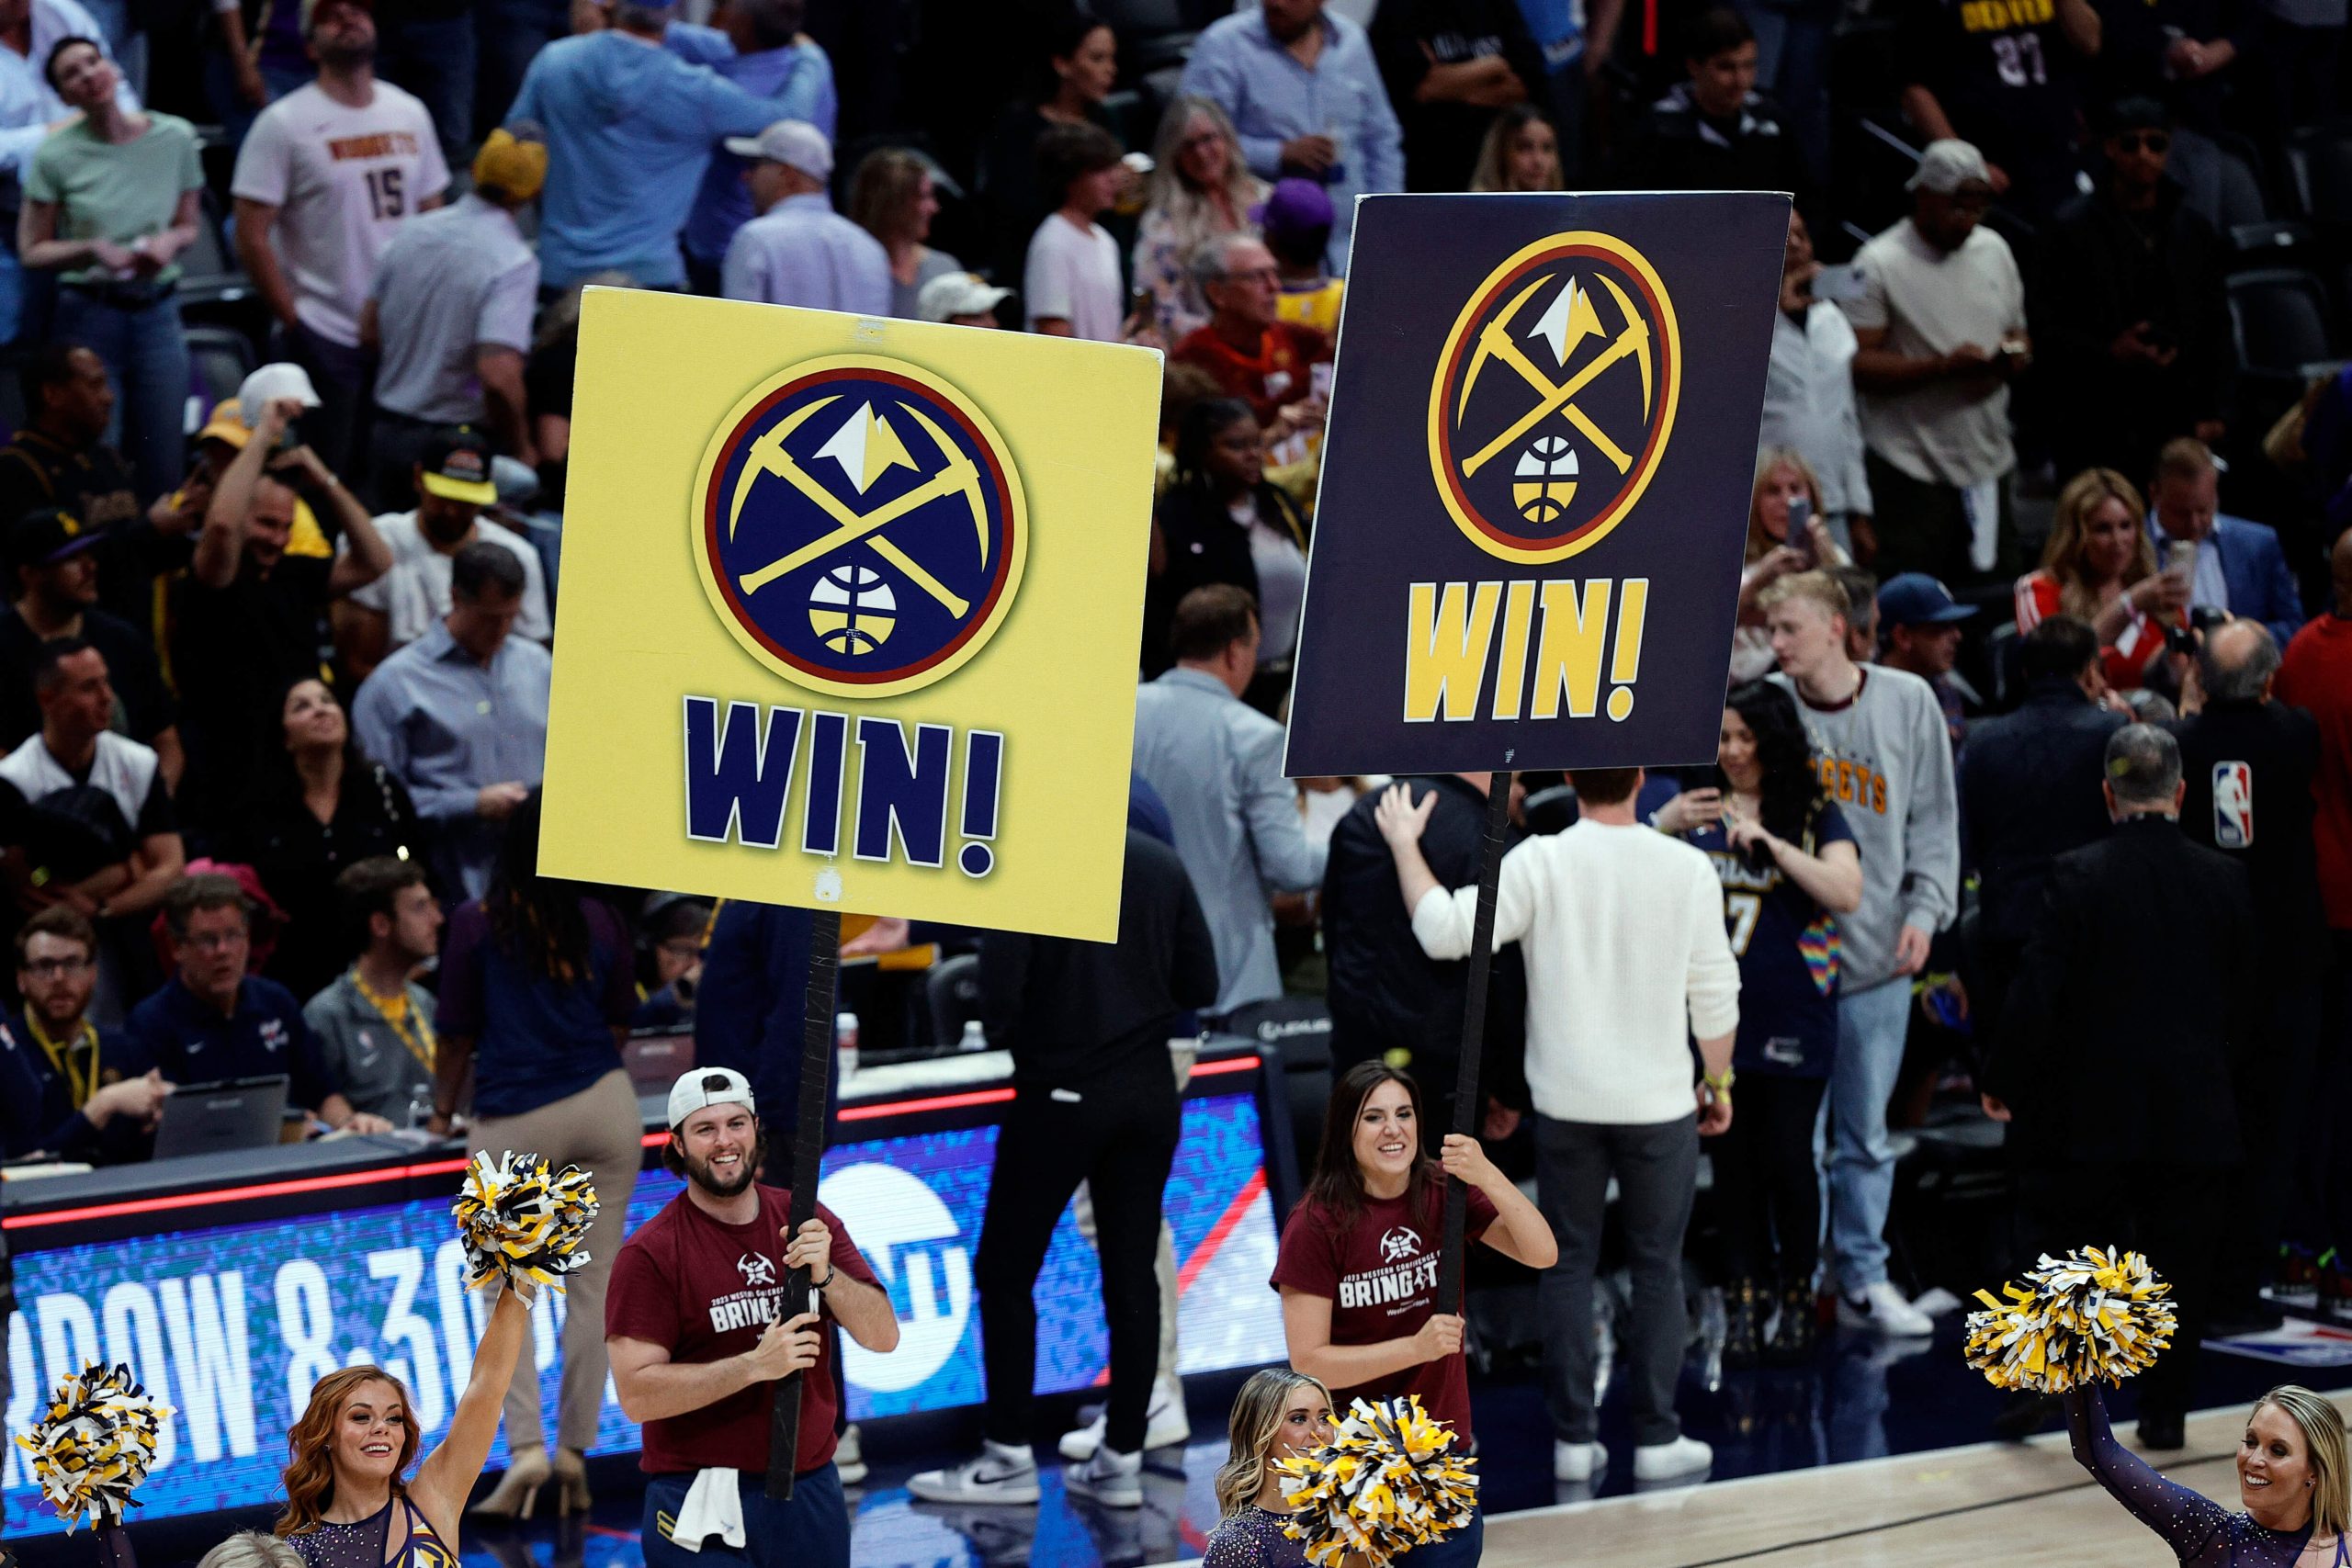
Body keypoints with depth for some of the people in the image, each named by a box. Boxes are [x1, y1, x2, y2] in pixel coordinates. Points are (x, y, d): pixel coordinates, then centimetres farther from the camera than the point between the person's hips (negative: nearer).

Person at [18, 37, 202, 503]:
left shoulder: (175, 138, -1)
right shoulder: (57, 156, -8)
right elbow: (32, 251, -2)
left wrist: (170, 241, -11)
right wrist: (92, 250, -18)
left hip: (158, 312, 2)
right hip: (90, 316, -2)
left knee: (164, 472, 5)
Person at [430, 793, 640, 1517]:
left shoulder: (476, 924, -3)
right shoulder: (600, 922, 5)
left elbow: (456, 1036, 2)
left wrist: (442, 1109, 19)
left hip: (513, 1124, -2)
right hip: (603, 1105, 2)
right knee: (593, 1282, 7)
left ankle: (526, 1446, -13)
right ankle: (575, 1449, 6)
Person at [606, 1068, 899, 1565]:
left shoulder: (807, 1222, 7)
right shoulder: (649, 1254, -7)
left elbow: (883, 1336, 3)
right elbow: (637, 1395, -15)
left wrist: (825, 1275, -16)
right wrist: (755, 1365, -23)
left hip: (811, 1494, 5)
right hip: (702, 1504, -5)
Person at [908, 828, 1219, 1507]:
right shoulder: (1162, 864, 2)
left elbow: (999, 992, -16)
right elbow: (1200, 985, 4)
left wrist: (1015, 1040, 5)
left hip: (1061, 1093, -5)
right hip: (1148, 1091, 5)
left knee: (1005, 1271, 6)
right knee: (1132, 1272, 8)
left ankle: (1008, 1456, 6)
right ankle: (1122, 1459, 9)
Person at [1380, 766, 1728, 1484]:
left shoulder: (1539, 862, -10)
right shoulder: (1686, 868, -5)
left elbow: (1446, 931, -16)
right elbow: (1715, 991, 1)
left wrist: (1406, 847, -3)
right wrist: (1718, 1081, 15)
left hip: (1566, 1100, 0)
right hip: (1660, 1100, 0)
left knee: (1567, 1265, 9)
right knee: (1658, 1268, 8)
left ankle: (1573, 1437, 8)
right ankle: (1657, 1436, 8)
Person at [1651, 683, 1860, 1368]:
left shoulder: (1815, 816, 0)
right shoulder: (1698, 809, 7)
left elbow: (1846, 893, -14)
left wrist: (1769, 840, -19)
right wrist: (1661, 828, -17)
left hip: (1792, 1021, -3)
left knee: (1785, 1158, -1)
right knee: (1732, 1162, 6)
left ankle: (1797, 1295, 13)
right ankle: (1746, 1296, 13)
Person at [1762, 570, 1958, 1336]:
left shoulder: (1907, 702, 2)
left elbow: (1934, 818, 8)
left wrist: (1925, 908, -3)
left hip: (1877, 954, 1)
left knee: (1865, 1130, 7)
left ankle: (1863, 1278, 16)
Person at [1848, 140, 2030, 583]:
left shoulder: (1993, 249, 12)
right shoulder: (1879, 264, -9)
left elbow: (2017, 331, 23)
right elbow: (1858, 367, -14)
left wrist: (2014, 355, -2)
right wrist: (1945, 366, -23)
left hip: (1988, 461, 6)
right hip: (1913, 474, -6)